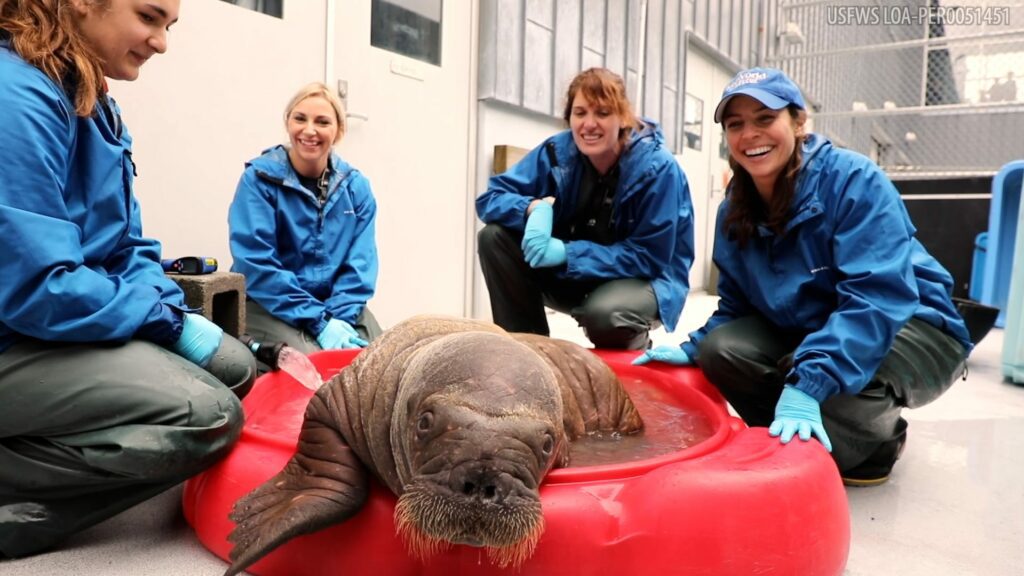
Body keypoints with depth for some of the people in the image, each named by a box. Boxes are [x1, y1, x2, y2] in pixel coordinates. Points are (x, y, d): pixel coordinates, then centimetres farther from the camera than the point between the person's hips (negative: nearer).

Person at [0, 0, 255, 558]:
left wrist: (180, 312, -4)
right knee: (209, 417, -22)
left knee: (235, 368, 8)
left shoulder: (92, 101, 9)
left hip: (67, 322, 10)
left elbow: (126, 246, 12)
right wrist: (169, 319, -15)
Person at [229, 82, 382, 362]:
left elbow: (360, 263, -1)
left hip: (337, 305, 4)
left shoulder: (356, 186, 3)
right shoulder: (260, 178, -8)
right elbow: (257, 264, -15)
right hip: (269, 306, -3)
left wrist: (340, 317, -18)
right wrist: (319, 322, -21)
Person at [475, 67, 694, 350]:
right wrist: (535, 208, -33)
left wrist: (568, 253, -32)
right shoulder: (557, 151, -10)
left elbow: (649, 257, -21)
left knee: (603, 312, -39)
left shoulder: (657, 167, -20)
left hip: (644, 280, -4)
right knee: (495, 236, -17)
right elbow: (490, 198, -10)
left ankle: (635, 343, 0)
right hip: (573, 275, 4)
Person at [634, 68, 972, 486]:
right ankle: (798, 441, 4)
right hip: (808, 332, 5)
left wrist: (806, 384, -43)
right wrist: (691, 349, -11)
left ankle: (879, 443, 1)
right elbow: (737, 306, 6)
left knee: (828, 384, -35)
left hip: (910, 327, -5)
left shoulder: (854, 180, -23)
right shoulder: (734, 211, -4)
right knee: (719, 349, -19)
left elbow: (876, 297, -33)